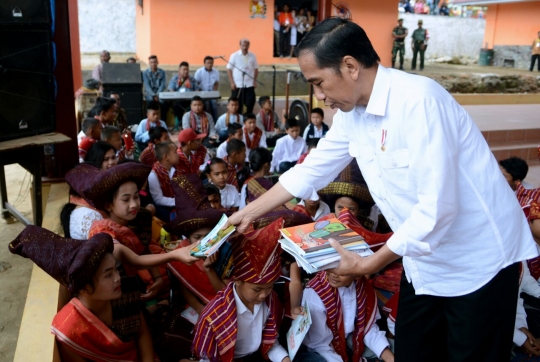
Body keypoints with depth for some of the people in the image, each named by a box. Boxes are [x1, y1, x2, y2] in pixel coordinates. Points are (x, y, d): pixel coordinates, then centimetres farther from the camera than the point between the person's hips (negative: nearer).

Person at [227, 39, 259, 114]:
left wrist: (255, 81, 1)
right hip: (237, 85, -2)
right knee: (237, 105, 3)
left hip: (249, 85, 2)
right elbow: (229, 69, 0)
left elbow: (256, 69, 12)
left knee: (250, 103, -1)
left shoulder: (253, 56, 5)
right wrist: (232, 82, -7)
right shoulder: (234, 56, -2)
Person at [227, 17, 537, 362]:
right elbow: (310, 171, 9)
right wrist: (248, 213, 13)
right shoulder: (351, 113, -2)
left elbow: (437, 207, -29)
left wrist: (369, 264, -21)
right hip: (424, 261, 7)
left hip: (478, 262, -7)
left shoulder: (418, 100, -27)